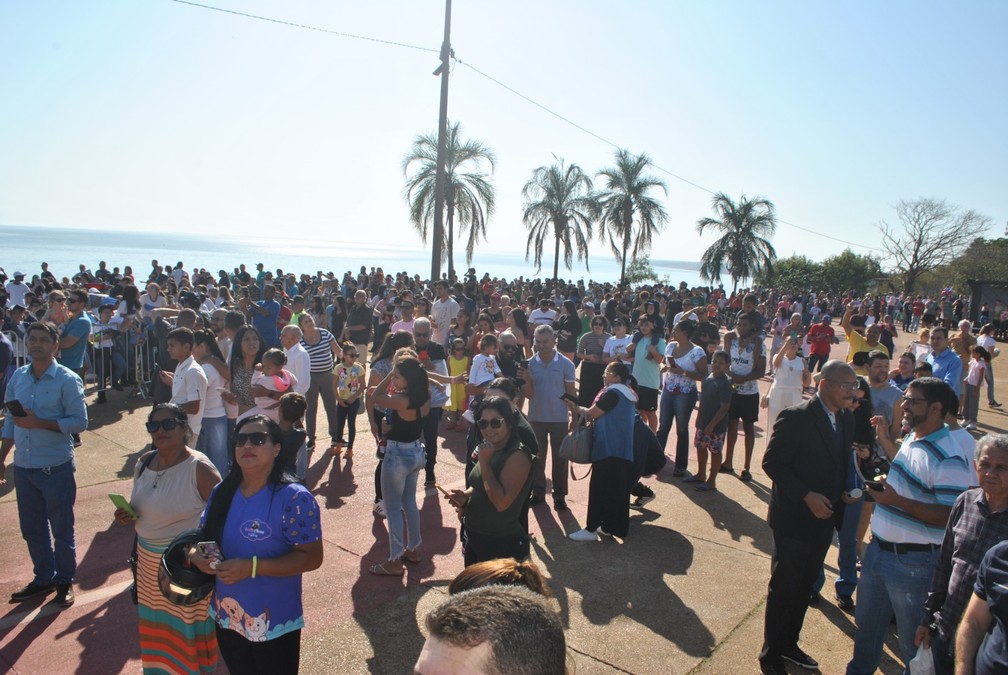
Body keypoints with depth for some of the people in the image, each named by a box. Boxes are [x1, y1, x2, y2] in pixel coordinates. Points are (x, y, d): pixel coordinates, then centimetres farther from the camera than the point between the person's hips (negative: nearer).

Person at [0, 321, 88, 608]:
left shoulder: (68, 380, -11)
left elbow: (80, 422, -13)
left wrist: (39, 423, -22)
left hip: (56, 468, -5)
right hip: (23, 466, 5)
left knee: (61, 529, 8)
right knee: (31, 529, 17)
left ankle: (65, 581, 25)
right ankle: (44, 578, 35)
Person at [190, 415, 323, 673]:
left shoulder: (294, 498, -22)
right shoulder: (222, 492, -2)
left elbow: (312, 557, -23)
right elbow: (204, 534, 11)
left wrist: (252, 567, -29)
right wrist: (196, 553, -12)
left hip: (274, 625, -6)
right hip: (226, 618, 6)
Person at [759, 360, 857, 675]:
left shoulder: (847, 419, 4)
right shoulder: (796, 417, -19)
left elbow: (840, 463, 13)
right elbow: (772, 462, -19)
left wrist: (844, 492, -3)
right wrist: (806, 495, -23)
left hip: (824, 518, 7)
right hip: (794, 518, -7)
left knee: (804, 588, 20)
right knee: (784, 588, 6)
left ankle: (788, 643, 39)